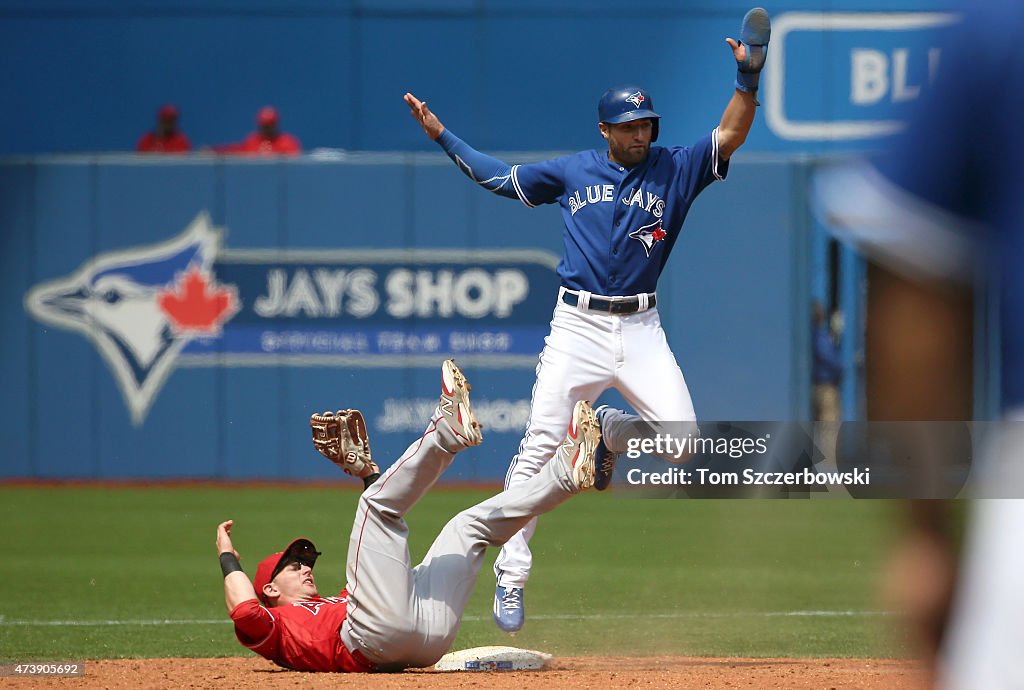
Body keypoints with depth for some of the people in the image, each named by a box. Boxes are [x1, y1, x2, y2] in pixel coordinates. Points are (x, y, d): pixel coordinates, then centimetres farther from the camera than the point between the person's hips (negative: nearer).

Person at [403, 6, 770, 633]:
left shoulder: (674, 170, 5)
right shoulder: (573, 172, 8)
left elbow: (731, 135, -7)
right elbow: (499, 177, 17)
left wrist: (749, 76, -22)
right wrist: (442, 135, 12)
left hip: (642, 329, 1)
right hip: (578, 327, -1)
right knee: (538, 449, -9)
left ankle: (607, 434, 17)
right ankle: (511, 579, -3)